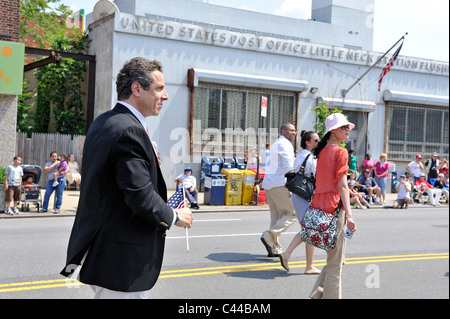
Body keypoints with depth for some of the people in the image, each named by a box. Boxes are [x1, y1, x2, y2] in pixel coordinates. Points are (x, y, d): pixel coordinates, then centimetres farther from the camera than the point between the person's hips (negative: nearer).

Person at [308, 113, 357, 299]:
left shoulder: (322, 151, 14)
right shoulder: (340, 152, -9)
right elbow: (342, 185, -17)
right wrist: (349, 214, -21)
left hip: (319, 206, 8)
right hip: (334, 207, -8)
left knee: (334, 259, 18)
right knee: (335, 262, 2)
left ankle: (317, 295, 15)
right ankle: (331, 295, 8)